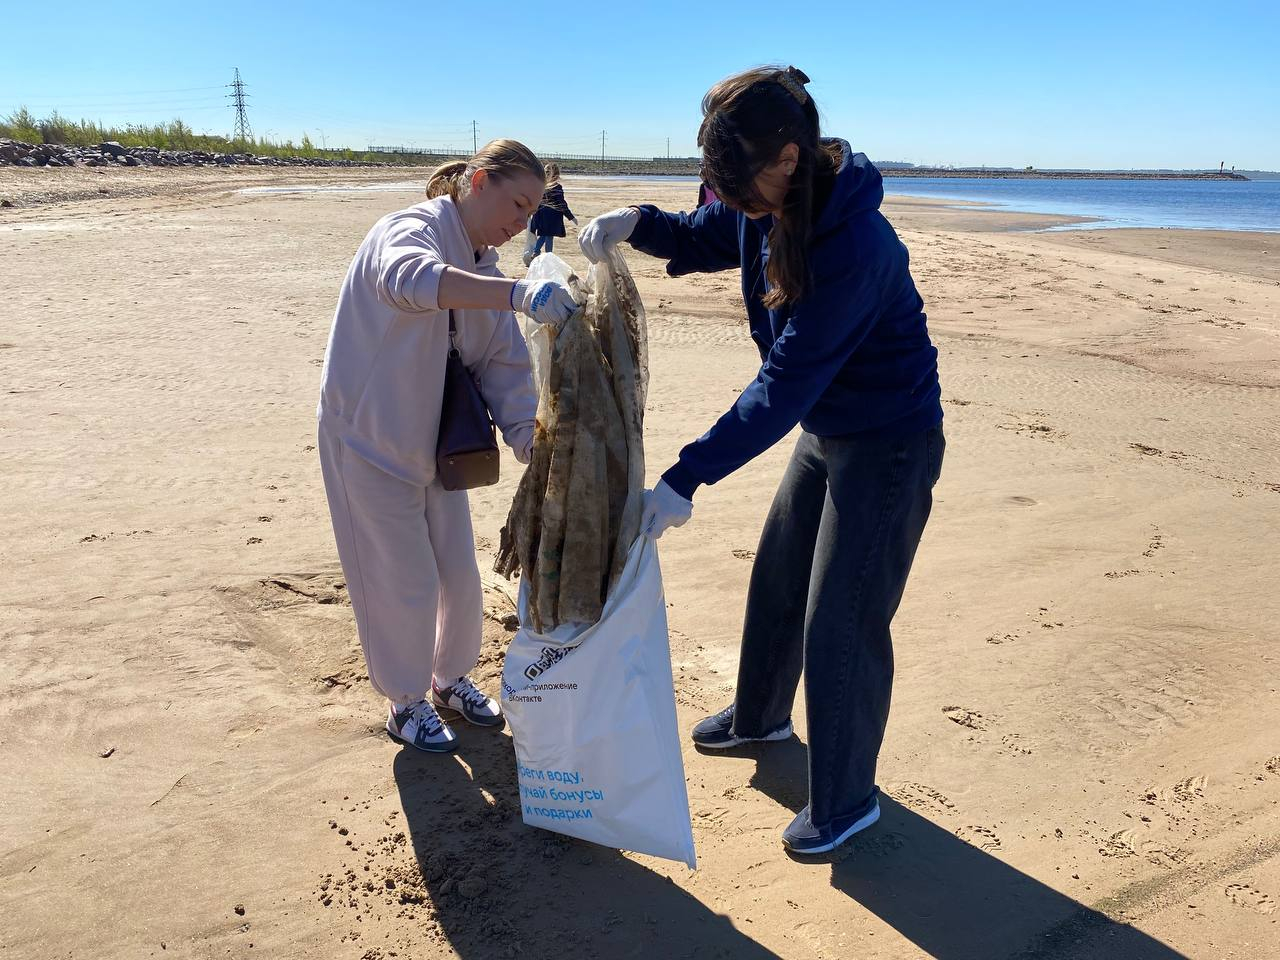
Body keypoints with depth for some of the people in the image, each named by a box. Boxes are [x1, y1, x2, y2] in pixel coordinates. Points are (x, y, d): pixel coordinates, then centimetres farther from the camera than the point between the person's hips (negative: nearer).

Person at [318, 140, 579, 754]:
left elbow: (504, 367, 0)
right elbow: (410, 277, -46)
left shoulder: (483, 270, 4)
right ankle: (404, 704, 27)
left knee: (458, 575, 15)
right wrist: (521, 294, -59)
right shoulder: (411, 230, -20)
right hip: (371, 441, -7)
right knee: (403, 583, 4)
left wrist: (532, 448, -13)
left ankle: (449, 679, 39)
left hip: (434, 444, 7)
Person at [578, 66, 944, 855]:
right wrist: (637, 223, -10)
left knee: (841, 622, -2)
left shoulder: (854, 245, -32)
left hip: (890, 445, -9)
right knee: (777, 583, 21)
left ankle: (846, 801, 19)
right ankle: (762, 716, 47)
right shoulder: (767, 208, -7)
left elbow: (785, 383, -33)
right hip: (824, 432, 9)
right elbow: (700, 240, 12)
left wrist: (688, 478, -34)